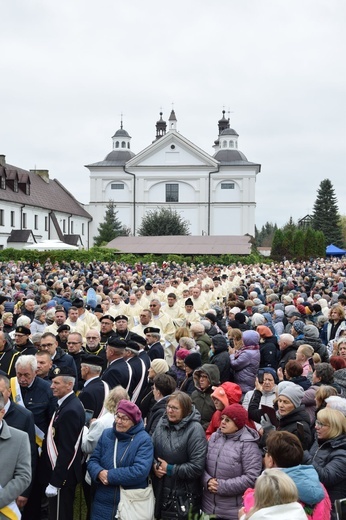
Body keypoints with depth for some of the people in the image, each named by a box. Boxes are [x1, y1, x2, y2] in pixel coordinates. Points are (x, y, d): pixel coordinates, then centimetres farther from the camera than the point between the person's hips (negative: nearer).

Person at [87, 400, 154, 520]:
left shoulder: (143, 439, -11)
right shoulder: (106, 434, 4)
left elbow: (141, 471, -22)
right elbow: (93, 460, 5)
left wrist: (110, 476, -20)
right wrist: (99, 472, -18)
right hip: (103, 501, 4)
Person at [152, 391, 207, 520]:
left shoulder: (195, 429, -19)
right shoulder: (162, 422, 0)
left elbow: (197, 467, -22)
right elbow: (152, 448, 10)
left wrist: (169, 469, -19)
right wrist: (154, 465, -10)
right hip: (160, 489, 6)